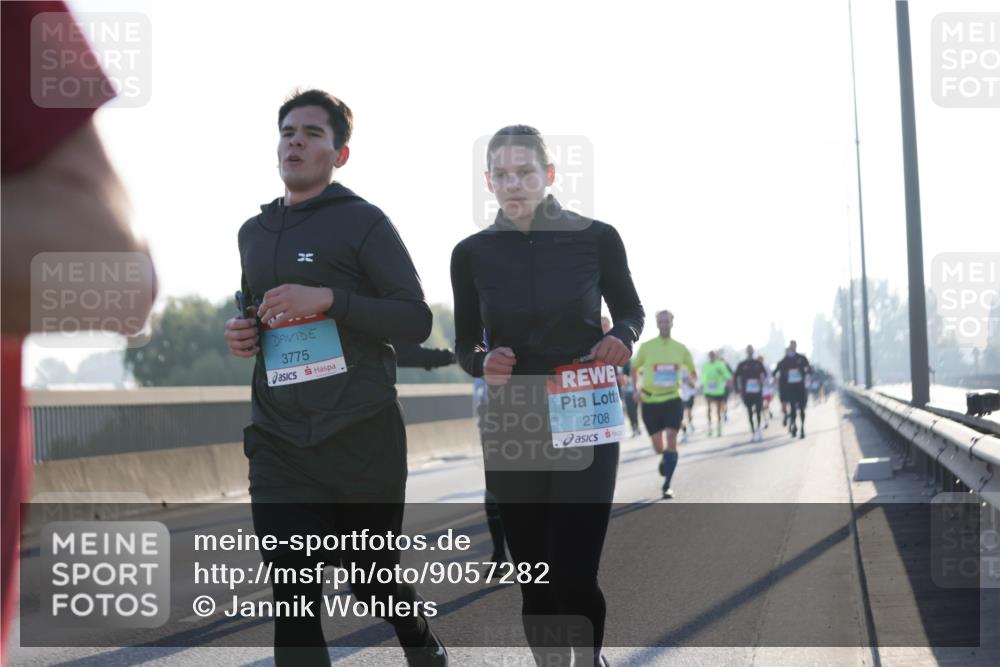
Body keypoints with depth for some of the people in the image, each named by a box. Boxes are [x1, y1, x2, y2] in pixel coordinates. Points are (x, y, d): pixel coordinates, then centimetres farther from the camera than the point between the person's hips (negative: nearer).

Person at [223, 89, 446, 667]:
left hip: (362, 440, -4)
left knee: (375, 580, 12)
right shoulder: (253, 232, 16)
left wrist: (329, 299, -19)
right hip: (278, 442, 4)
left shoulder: (362, 222, -2)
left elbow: (416, 321, -7)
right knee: (293, 600, -4)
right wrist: (243, 334, 6)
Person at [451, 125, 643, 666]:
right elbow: (464, 344, 10)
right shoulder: (472, 253, 0)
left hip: (586, 423, -2)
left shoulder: (595, 237, -4)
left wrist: (621, 337, -11)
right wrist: (482, 363, -12)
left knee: (574, 578, -9)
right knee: (535, 581, 7)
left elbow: (630, 311, 11)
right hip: (512, 428, 2)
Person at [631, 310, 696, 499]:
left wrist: (692, 378, -6)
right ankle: (665, 459, 42)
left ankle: (667, 485, -7)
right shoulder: (646, 347, -2)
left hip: (673, 399, 0)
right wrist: (637, 389, -2)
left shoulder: (680, 348, 2)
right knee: (658, 448, 4)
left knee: (671, 439, -14)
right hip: (650, 401, 0)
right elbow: (635, 368, 11)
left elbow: (691, 370, 16)